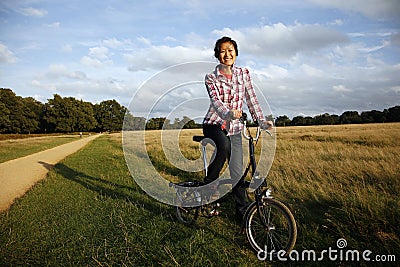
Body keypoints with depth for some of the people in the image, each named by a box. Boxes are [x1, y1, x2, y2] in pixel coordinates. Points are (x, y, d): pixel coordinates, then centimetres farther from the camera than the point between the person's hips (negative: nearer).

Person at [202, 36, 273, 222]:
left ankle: (242, 210, 19)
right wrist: (228, 113, -43)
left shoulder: (243, 74, 6)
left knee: (237, 172, 3)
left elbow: (251, 99, 3)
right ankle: (211, 183, -15)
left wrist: (262, 120, -10)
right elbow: (216, 101, -22)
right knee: (224, 145, -38)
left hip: (234, 128, 4)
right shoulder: (211, 77, -5)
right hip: (214, 124, -3)